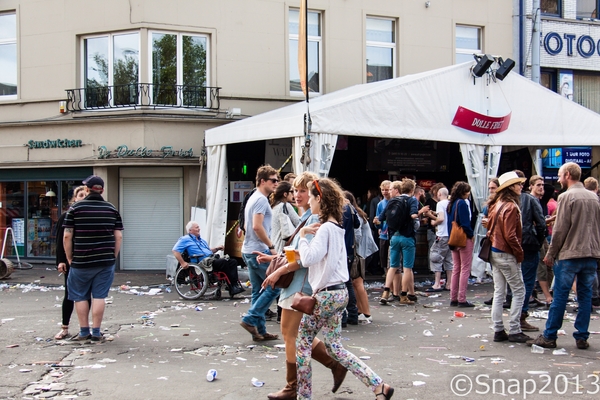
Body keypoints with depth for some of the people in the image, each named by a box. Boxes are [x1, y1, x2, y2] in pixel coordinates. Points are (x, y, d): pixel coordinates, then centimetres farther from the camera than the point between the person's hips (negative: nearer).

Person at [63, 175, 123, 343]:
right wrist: (113, 257, 11)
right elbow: (119, 236, 2)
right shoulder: (112, 209, 4)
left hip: (81, 262, -1)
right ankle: (96, 332, 6)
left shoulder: (75, 208, -3)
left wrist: (69, 258, 5)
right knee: (99, 296, 5)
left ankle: (84, 331, 17)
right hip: (105, 262, 2)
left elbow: (67, 236, -5)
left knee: (80, 296, 12)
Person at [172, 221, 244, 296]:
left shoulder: (201, 240, 31)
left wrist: (216, 249, 17)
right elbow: (175, 251, -6)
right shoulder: (185, 239, 5)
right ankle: (232, 286, -28)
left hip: (211, 259, 9)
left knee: (233, 262, -10)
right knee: (224, 262, -29)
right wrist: (182, 263, -17)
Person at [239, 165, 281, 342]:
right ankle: (251, 319, -4)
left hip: (249, 251, 10)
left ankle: (259, 330, 13)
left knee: (258, 291, 11)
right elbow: (257, 226, -23)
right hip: (259, 251, -10)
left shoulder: (253, 198, 19)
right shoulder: (261, 199, -13)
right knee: (275, 285, -3)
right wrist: (271, 247, -15)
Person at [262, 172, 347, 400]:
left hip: (300, 286, -10)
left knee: (291, 335, -1)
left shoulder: (314, 218, -16)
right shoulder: (306, 217, 16)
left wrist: (278, 272, -19)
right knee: (298, 335, 15)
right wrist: (275, 258, 15)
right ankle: (336, 364, 21)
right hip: (297, 284, 10)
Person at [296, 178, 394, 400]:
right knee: (334, 347, 14)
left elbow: (308, 258, -27)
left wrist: (303, 235, -13)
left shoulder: (325, 228, -17)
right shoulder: (336, 227, 12)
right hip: (338, 292, 9)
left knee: (302, 343, 5)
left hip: (327, 294, -9)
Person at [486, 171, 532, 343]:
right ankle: (514, 330, 1)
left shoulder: (496, 205, 10)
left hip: (494, 252, 9)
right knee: (519, 291, 1)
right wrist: (520, 253, -11)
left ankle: (498, 330, 12)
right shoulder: (511, 207, -16)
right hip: (507, 255, -9)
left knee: (499, 292, 10)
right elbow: (510, 236, -20)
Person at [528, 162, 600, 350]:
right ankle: (582, 337, 11)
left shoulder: (567, 197, -9)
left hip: (570, 254, -6)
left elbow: (560, 229, -11)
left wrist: (551, 254, -3)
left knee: (560, 296, -1)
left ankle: (549, 337, 3)